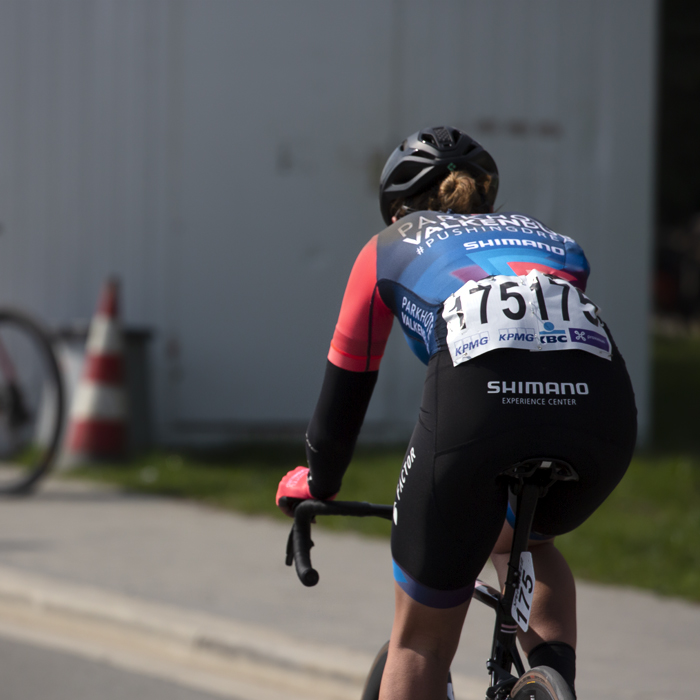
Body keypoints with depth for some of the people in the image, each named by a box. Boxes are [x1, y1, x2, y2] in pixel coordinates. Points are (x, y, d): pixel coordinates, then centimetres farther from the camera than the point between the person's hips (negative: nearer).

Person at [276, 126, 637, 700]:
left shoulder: (389, 248, 31)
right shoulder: (551, 240, 39)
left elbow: (345, 389, 35)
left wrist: (316, 486, 53)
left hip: (480, 398, -3)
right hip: (603, 404, 3)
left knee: (419, 642, 14)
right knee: (521, 536, 37)